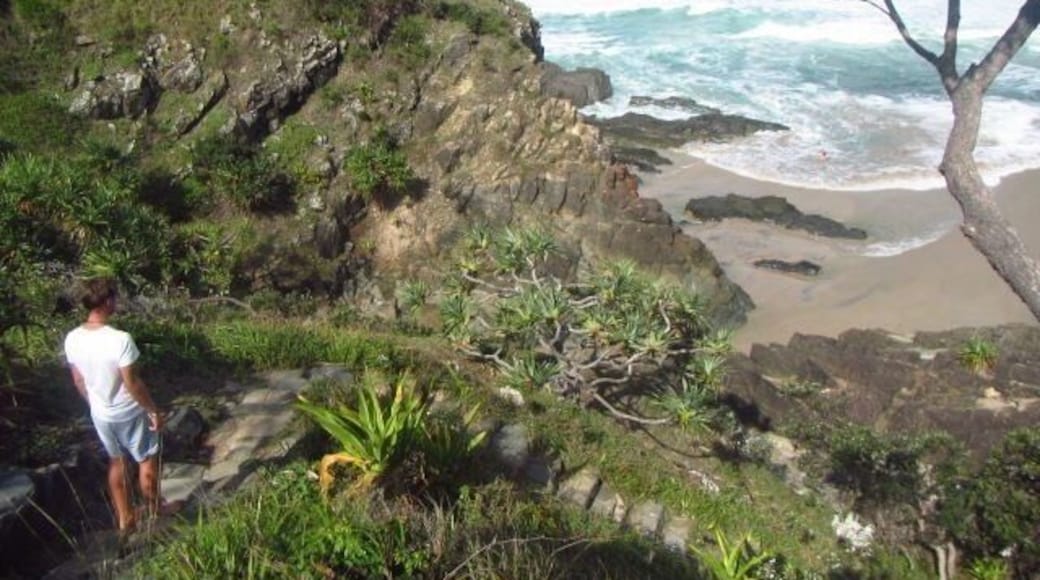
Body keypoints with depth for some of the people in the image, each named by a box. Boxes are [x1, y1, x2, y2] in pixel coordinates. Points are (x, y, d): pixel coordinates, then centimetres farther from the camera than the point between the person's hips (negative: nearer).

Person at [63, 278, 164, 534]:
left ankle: (124, 518, 34)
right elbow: (132, 384, -24)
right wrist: (153, 410, -11)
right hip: (129, 413, -6)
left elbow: (78, 381, 4)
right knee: (147, 460, 16)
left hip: (100, 414, 6)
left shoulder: (72, 339, -10)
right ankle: (153, 513, 32)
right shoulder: (120, 339, -30)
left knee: (115, 461, 23)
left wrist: (94, 404, 19)